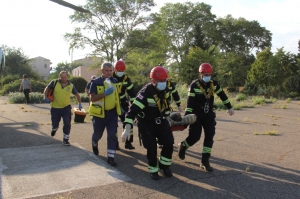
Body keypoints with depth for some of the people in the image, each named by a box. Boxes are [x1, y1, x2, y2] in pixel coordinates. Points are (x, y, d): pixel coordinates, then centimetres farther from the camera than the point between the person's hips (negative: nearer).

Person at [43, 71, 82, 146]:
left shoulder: (71, 86, -4)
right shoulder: (54, 82, -8)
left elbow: (76, 94, 10)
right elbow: (47, 89, 5)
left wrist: (79, 104, 4)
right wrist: (46, 97, -9)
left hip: (66, 107, 1)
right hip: (55, 108, 0)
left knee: (67, 124, -4)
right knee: (55, 123, 11)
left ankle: (65, 139, 12)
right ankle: (54, 129, 49)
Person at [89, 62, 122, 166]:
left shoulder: (114, 81, 6)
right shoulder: (96, 82, -10)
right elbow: (92, 98, -18)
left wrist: (119, 107, 15)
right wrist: (105, 93, -27)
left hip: (112, 113, 3)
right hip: (99, 113, -3)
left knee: (112, 135, -4)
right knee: (98, 134, 15)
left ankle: (110, 157, 4)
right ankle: (94, 144, 49)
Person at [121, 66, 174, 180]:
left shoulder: (165, 90, -6)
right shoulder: (146, 92, -27)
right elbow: (133, 109, -34)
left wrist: (167, 118, 19)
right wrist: (127, 128, -42)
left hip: (159, 121, 6)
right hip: (146, 123, -5)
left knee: (169, 143, -5)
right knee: (152, 147, -9)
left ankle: (164, 165, 19)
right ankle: (153, 170, 16)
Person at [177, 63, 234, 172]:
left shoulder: (214, 84, -2)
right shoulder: (194, 85, -13)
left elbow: (222, 95, 12)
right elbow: (190, 102, -16)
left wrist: (229, 107, 15)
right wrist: (187, 116, -21)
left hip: (209, 114, 4)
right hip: (196, 114, -4)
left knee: (209, 136, -3)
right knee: (194, 136, -7)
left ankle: (205, 161, 6)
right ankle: (182, 146, 26)